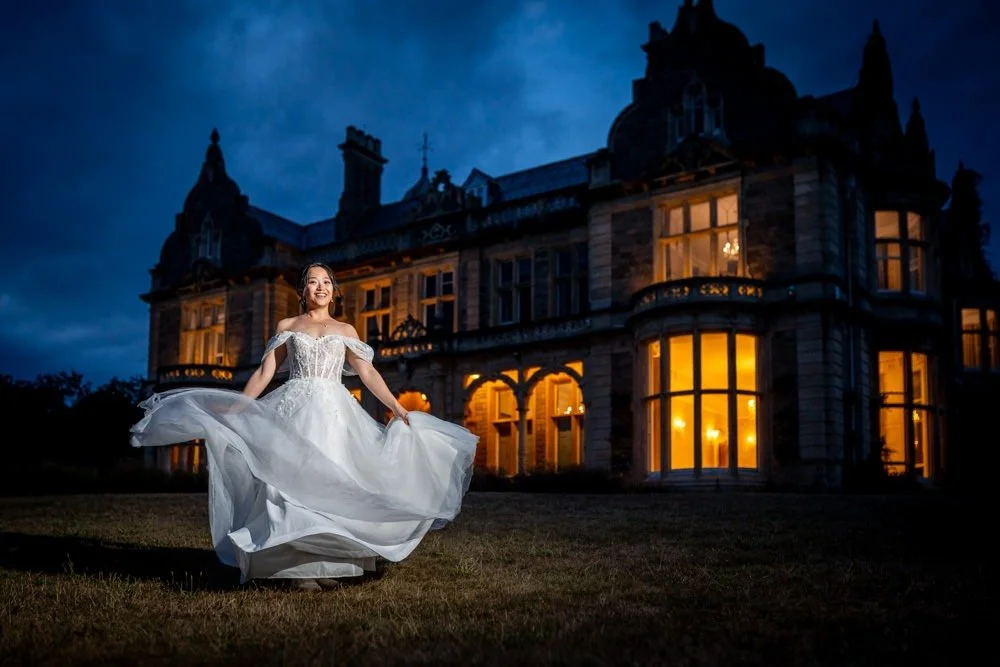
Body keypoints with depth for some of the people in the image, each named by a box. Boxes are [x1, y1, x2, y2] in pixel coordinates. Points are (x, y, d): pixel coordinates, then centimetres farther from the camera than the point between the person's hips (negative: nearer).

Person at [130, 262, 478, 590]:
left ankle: (328, 564, -2)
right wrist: (236, 408, 1)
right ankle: (302, 567, -8)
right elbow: (264, 373, 10)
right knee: (295, 480, -9)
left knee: (332, 481, -6)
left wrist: (395, 405, -6)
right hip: (295, 409, -1)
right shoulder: (287, 326, 14)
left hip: (334, 411, 1)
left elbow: (368, 374, 6)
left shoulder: (345, 330, 15)